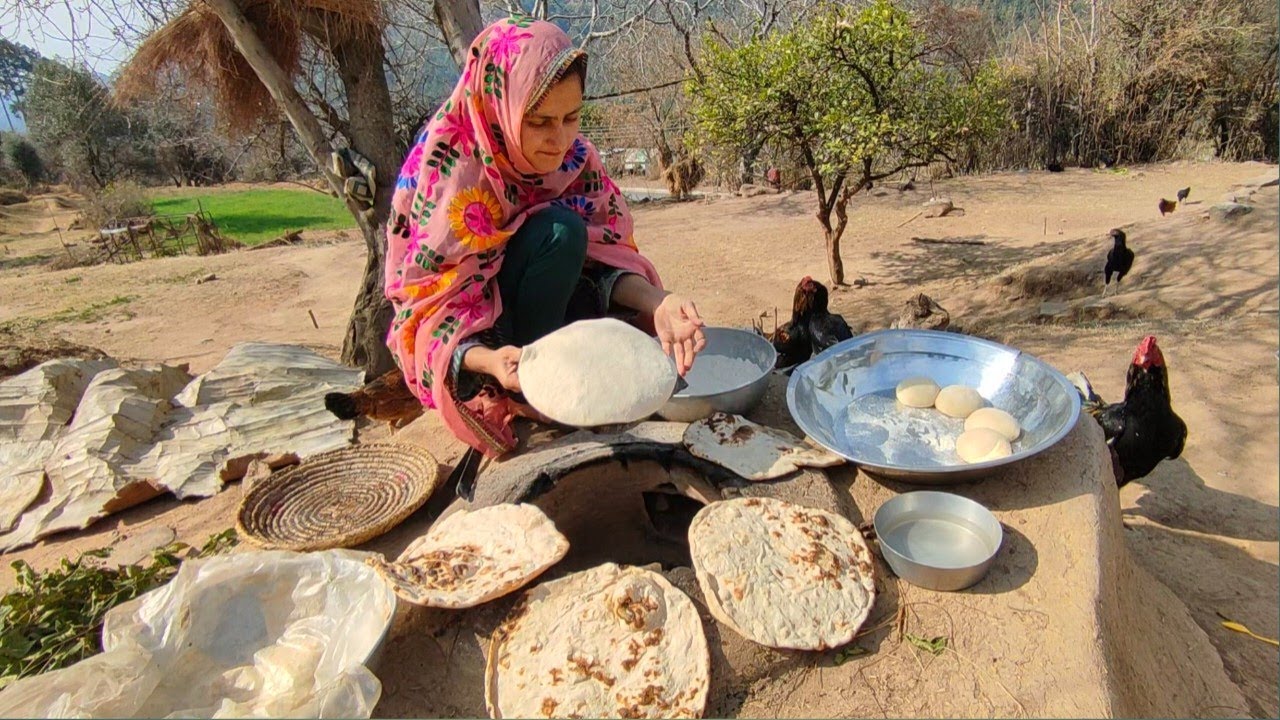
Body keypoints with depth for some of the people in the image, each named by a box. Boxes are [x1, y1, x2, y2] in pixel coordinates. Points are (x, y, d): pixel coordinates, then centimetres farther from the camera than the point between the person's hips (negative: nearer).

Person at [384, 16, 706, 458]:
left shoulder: (572, 156, -10)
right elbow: (434, 305, -25)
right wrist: (487, 359, -45)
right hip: (458, 349, -5)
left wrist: (655, 301, -33)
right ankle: (526, 387, -18)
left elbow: (604, 256, -12)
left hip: (535, 309, 5)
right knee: (559, 229, -29)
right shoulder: (444, 167, -24)